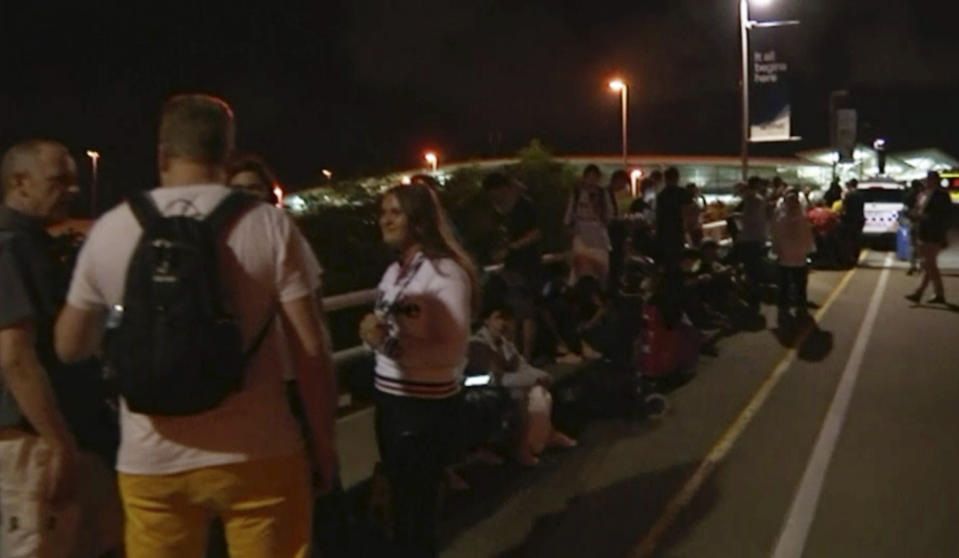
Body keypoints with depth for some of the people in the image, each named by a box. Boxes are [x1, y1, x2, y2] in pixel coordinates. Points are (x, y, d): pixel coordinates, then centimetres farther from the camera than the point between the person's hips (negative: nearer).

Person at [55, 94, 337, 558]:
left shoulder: (109, 229, 0)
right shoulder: (269, 225, -7)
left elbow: (69, 347, 11)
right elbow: (311, 351, -9)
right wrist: (323, 443, 2)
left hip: (151, 461, 2)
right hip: (257, 454, -1)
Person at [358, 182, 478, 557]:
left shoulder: (445, 271, -15)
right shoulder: (394, 270, 9)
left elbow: (452, 352, -21)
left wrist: (390, 343, -29)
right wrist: (373, 335, -7)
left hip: (425, 405, -7)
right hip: (389, 398, 7)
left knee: (417, 506, 4)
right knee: (400, 499, 20)